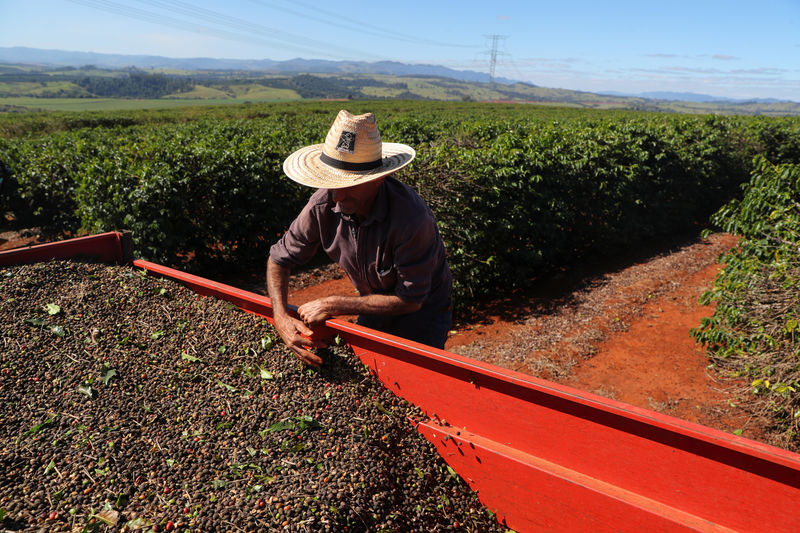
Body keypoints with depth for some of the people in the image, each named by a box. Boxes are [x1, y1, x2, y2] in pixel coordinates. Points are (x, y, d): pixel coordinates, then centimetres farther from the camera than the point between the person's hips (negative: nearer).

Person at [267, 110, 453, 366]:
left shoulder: (410, 217, -37)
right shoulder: (324, 205, -22)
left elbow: (410, 300, -29)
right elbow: (279, 259, -8)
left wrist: (333, 306, -28)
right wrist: (281, 317, -25)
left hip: (423, 310, -4)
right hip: (375, 305, 4)